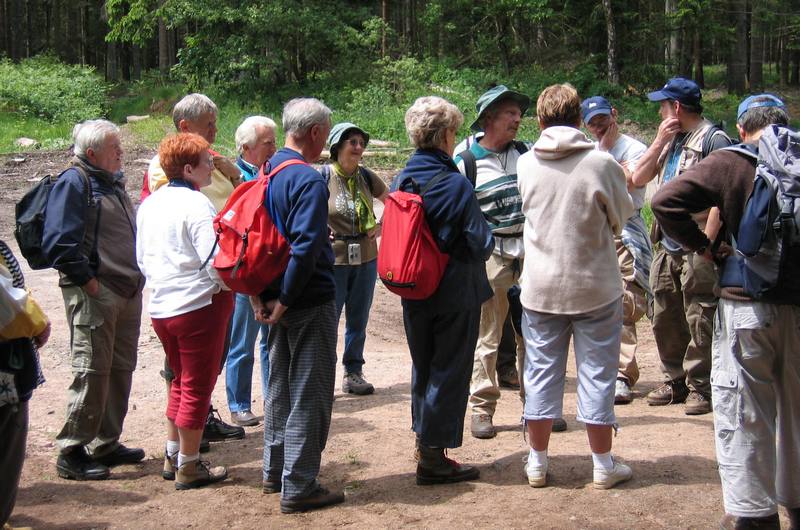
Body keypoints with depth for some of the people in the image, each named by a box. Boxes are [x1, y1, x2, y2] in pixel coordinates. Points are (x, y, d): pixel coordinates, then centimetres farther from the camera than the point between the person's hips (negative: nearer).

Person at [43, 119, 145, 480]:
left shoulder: (112, 182, 17)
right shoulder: (74, 182, -10)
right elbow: (59, 243, -18)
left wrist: (135, 277, 14)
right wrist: (89, 281, -17)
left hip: (126, 292, 9)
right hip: (93, 295, -9)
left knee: (120, 369, 13)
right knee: (92, 370, -7)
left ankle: (106, 443, 24)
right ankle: (71, 453, 2)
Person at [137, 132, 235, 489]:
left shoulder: (149, 205, 7)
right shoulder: (197, 205, -18)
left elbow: (141, 257, 15)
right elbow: (216, 263, -20)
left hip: (160, 307, 8)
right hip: (199, 306, -8)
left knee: (181, 381, 22)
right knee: (197, 387, 4)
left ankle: (173, 456, 29)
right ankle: (189, 467, 12)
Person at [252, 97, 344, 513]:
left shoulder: (266, 173, 8)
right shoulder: (308, 180, -18)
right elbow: (306, 247, -27)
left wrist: (258, 293, 8)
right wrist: (285, 300, -20)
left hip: (277, 297, 9)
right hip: (310, 302, -9)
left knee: (280, 386, 19)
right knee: (309, 396, -1)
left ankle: (275, 472, 30)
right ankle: (299, 488, 4)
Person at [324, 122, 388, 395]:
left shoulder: (367, 177, 4)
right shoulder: (323, 176, -9)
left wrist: (380, 227, 7)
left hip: (365, 258, 4)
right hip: (333, 258, -4)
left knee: (358, 320, 12)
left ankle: (354, 373, 23)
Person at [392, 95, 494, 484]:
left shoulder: (401, 182, 1)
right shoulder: (455, 184, -18)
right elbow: (480, 243, -17)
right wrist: (488, 245, 3)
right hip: (455, 292, -6)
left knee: (423, 367, 19)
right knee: (449, 371, 3)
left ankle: (424, 442, 29)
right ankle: (434, 457, 7)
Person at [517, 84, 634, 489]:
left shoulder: (525, 164, -4)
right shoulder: (601, 163, -13)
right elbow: (622, 216, -1)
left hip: (540, 287, 3)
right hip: (595, 287, -2)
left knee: (541, 372, 11)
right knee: (597, 373, 7)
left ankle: (538, 462, 19)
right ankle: (603, 464, 15)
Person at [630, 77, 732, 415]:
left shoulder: (713, 140, -7)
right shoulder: (672, 141, 18)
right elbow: (638, 179, 15)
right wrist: (660, 141, 4)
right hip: (666, 247, 8)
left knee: (699, 321, -4)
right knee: (665, 319, 12)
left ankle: (700, 386, 4)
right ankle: (675, 381, 23)